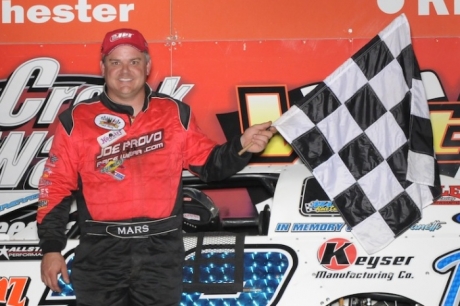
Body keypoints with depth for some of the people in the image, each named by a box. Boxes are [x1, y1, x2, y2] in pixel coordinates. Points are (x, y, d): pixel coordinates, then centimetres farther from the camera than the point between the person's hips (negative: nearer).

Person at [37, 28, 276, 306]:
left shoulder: (176, 114, 4)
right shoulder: (76, 121, 0)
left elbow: (208, 164, 10)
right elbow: (56, 186, 2)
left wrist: (242, 147, -9)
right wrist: (51, 248, -1)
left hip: (161, 251, 1)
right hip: (100, 251, -1)